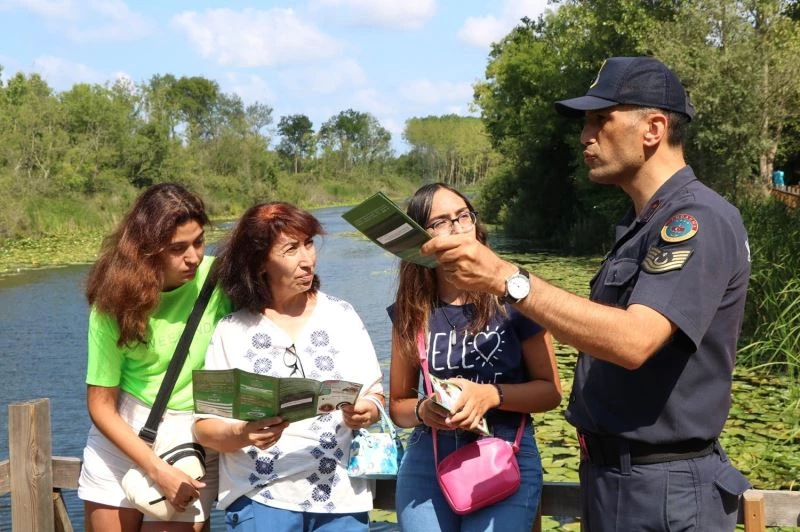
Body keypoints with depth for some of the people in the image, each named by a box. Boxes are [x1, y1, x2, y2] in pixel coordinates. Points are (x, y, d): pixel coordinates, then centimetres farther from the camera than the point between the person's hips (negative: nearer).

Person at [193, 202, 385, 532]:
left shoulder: (341, 315, 6)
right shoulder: (232, 331, -1)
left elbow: (374, 394, 7)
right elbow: (204, 425, -2)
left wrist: (365, 413, -15)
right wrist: (241, 435, -22)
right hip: (260, 498, -2)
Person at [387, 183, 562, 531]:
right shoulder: (411, 312, 1)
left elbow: (550, 390, -3)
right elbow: (398, 406, 10)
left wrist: (491, 395, -19)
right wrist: (424, 410, -12)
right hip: (427, 465, 3)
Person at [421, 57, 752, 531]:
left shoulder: (698, 220, -18)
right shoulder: (642, 224, 14)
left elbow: (633, 340, -31)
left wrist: (506, 278, -32)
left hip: (663, 491, -9)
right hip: (610, 473, 9)